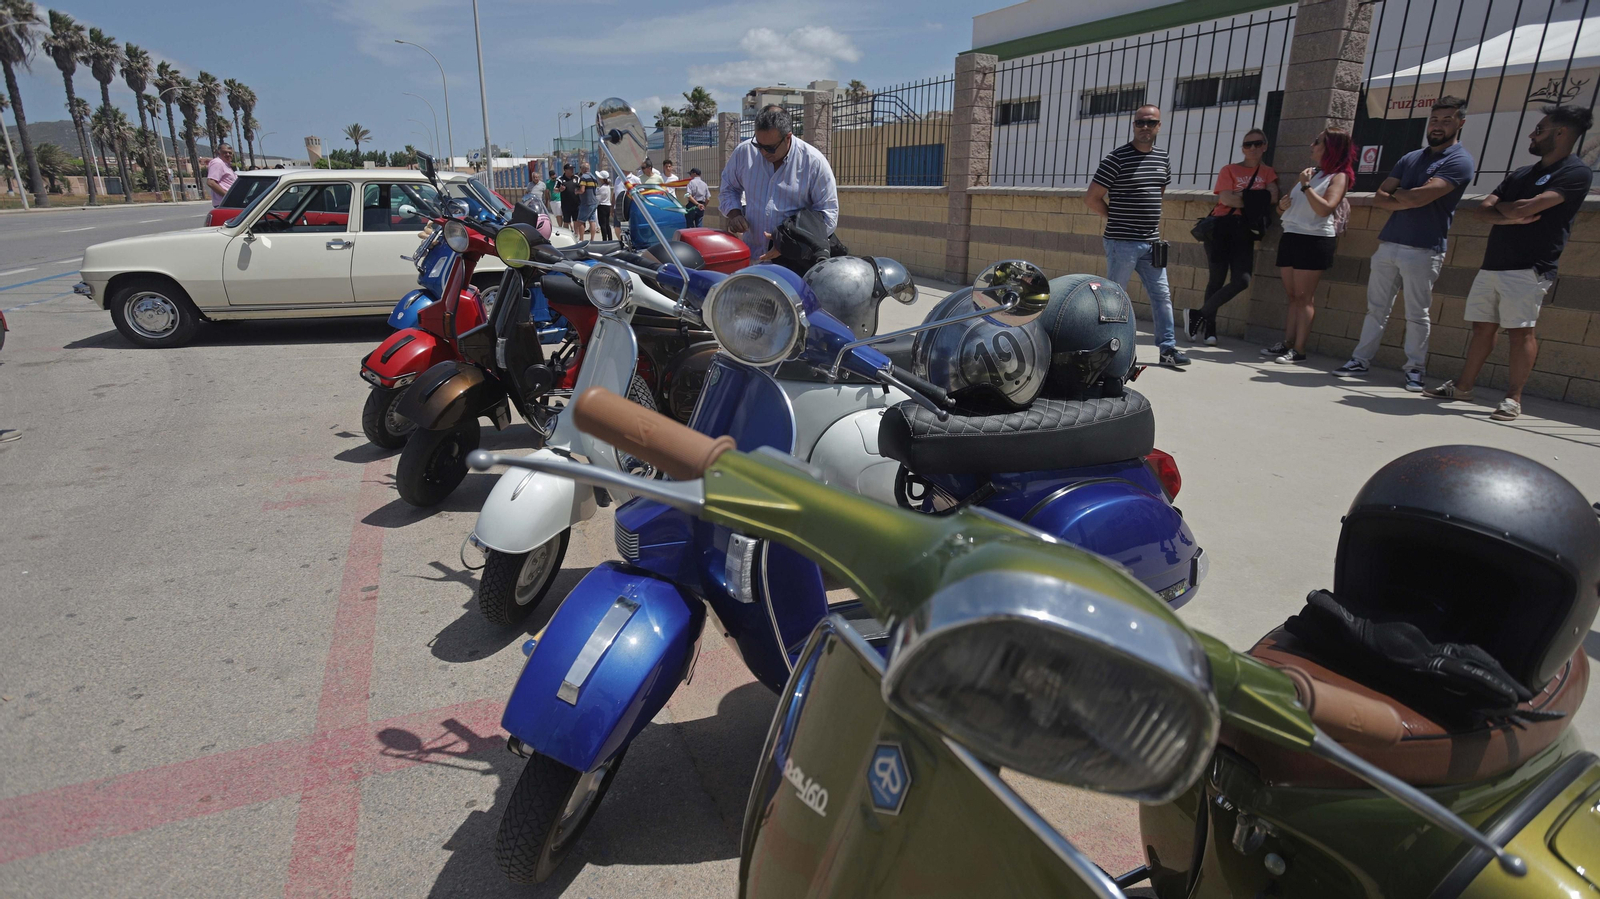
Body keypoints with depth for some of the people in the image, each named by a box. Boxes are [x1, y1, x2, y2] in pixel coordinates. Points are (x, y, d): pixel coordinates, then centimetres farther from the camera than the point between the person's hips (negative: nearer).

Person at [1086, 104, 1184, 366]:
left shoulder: (1162, 157, 11)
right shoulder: (1117, 158, -9)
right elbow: (1092, 198, -8)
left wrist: (1154, 224, 14)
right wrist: (1117, 219, -1)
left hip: (1151, 243, 6)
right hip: (1122, 242, -6)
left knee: (1162, 295, 5)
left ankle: (1167, 348, 11)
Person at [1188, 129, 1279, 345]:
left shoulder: (1268, 173, 14)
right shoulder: (1229, 170, 7)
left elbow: (1272, 198, -4)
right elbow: (1226, 198, -8)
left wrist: (1241, 196, -8)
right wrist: (1257, 200, -5)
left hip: (1244, 231, 2)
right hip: (1221, 227, -2)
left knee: (1242, 280, -11)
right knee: (1217, 278, -1)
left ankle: (1199, 315, 0)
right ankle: (1209, 329, 7)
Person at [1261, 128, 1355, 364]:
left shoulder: (1338, 176, -2)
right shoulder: (1307, 172, 19)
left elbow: (1325, 209, -17)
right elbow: (1284, 205, 23)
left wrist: (1306, 186, -16)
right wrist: (1282, 204, 0)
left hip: (1315, 240, -7)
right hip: (1291, 236, 7)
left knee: (1304, 297, -8)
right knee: (1292, 295, 7)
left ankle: (1299, 349, -8)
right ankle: (1287, 343, 9)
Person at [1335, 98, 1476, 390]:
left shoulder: (1459, 161, -5)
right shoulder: (1411, 158, 16)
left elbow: (1418, 197, -19)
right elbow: (1379, 197, 7)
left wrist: (1394, 192, 0)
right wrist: (1407, 200, -10)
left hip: (1423, 250, -6)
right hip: (1388, 244, 6)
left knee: (1417, 315, 1)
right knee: (1376, 307, 8)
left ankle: (1415, 369, 10)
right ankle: (1361, 359, 14)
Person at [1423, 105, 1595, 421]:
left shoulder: (1575, 173, -4)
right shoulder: (1521, 174, 20)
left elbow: (1528, 208, -16)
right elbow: (1482, 211, 10)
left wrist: (1502, 206, 4)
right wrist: (1509, 217, -10)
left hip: (1528, 269, -7)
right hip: (1492, 265, 7)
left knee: (1520, 331, -8)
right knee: (1482, 326, 10)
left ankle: (1513, 398, -5)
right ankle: (1462, 386, 17)